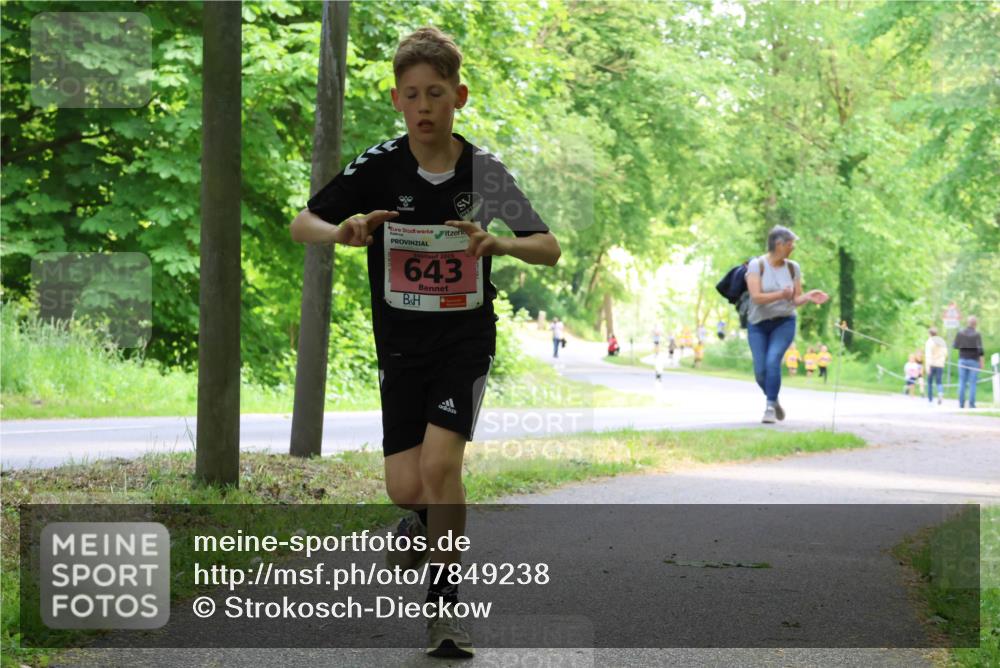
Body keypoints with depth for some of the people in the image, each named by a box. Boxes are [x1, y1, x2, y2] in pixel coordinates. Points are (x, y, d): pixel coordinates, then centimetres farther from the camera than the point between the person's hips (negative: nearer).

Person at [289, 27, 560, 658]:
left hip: (467, 338, -1)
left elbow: (550, 248, -3)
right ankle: (426, 523, 36)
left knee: (440, 463, -19)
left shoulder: (485, 171, -8)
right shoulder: (380, 165, -7)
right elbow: (301, 224, -3)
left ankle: (445, 602, -4)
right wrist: (343, 231, -25)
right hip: (401, 344, 1)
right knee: (405, 486, -2)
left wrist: (502, 243, -25)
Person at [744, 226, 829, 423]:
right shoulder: (757, 265, -9)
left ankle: (770, 407, -15)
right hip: (758, 324, -1)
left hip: (784, 322, 1)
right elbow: (756, 296, -19)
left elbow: (796, 300, 4)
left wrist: (809, 296, -17)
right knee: (760, 371, -3)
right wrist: (780, 295, -33)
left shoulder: (793, 268, 0)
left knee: (773, 361, -22)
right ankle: (774, 401, 26)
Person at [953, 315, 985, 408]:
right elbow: (980, 349, -15)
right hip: (974, 361, -2)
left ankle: (961, 403, 2)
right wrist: (982, 362, -6)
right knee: (972, 383, 1)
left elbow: (955, 346, 5)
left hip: (963, 360, 2)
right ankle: (971, 404, -1)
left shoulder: (960, 333, -2)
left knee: (962, 382, 6)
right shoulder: (977, 335, -10)